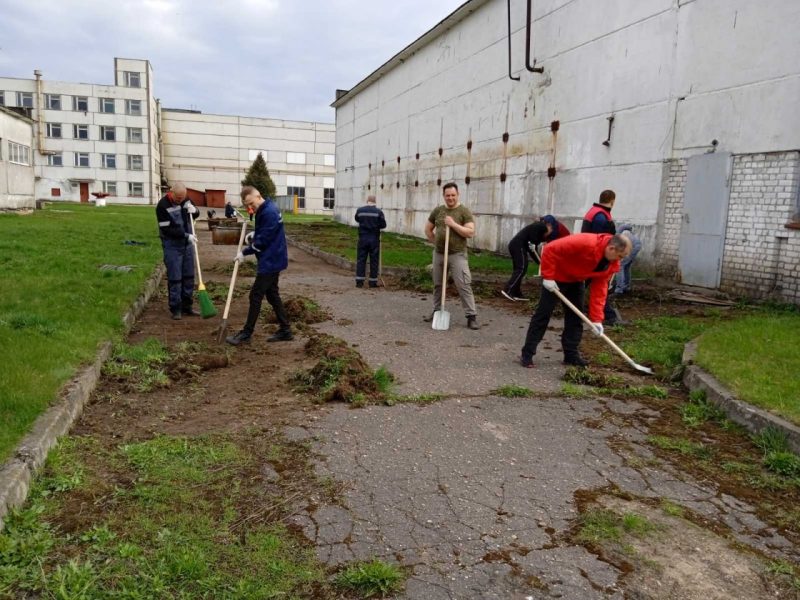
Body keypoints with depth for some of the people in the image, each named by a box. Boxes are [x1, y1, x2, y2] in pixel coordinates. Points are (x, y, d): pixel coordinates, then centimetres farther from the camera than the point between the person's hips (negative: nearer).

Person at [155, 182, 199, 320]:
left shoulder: (185, 200, 1)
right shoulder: (163, 205, -17)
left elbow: (196, 214, 15)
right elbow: (167, 230, -19)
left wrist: (194, 210, -9)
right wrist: (186, 235, -24)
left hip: (187, 244, 6)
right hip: (172, 245, -6)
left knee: (189, 276, 9)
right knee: (174, 278, -3)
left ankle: (187, 306, 19)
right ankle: (176, 309, 5)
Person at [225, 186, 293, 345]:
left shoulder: (269, 212, -20)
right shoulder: (263, 210, 11)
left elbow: (264, 240, -21)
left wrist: (245, 252, -13)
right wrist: (254, 235, 5)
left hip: (270, 261, -10)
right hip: (272, 260, 10)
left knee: (255, 296, -4)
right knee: (272, 294, 14)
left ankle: (246, 334, 4)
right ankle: (285, 330, 19)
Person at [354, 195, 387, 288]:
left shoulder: (360, 210, -1)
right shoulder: (378, 212, -6)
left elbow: (357, 219, 16)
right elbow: (383, 225, -4)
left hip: (363, 239, 1)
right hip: (374, 239, -1)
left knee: (361, 259, 6)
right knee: (374, 260, 6)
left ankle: (359, 281, 5)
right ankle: (373, 282, 8)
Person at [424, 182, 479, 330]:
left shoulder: (464, 211, -6)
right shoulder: (437, 211, 8)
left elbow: (470, 232, -15)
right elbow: (428, 229, 19)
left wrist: (453, 224, -20)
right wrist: (436, 242, 8)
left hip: (457, 255, -5)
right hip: (438, 254, 5)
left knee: (464, 285, -9)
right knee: (437, 285, 14)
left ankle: (472, 316, -7)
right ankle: (436, 311, 29)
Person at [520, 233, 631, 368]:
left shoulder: (612, 264, -12)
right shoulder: (585, 243, -36)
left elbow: (599, 289, -10)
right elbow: (550, 249, -33)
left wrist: (596, 319, -15)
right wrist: (548, 277, -29)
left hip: (576, 281, 7)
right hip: (556, 278, -7)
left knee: (576, 317, 6)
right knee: (543, 314, -6)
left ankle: (571, 354, 16)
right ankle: (527, 354, -1)